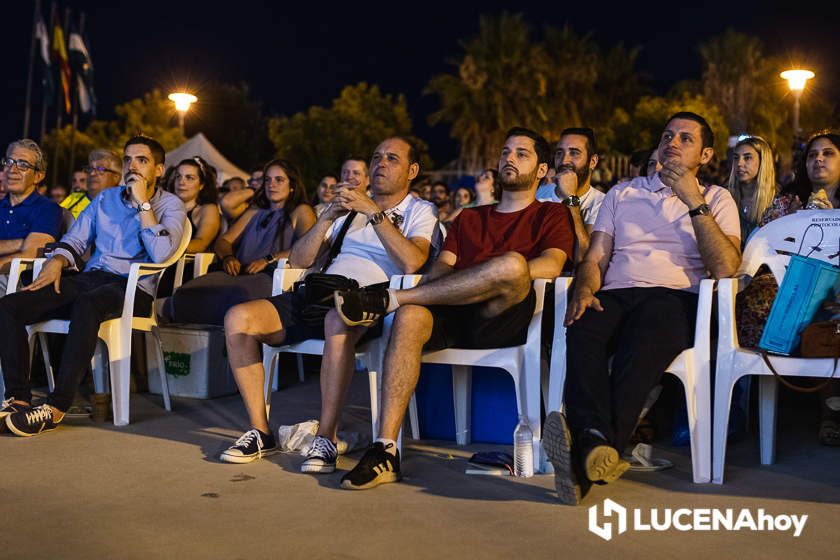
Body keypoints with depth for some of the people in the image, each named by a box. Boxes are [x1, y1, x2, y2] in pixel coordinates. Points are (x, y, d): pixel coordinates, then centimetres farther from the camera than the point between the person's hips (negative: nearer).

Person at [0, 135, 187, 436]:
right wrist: (57, 262, -1)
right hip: (90, 277, 6)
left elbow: (161, 253, -14)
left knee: (87, 304, -40)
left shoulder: (170, 205, 5)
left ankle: (56, 408, -36)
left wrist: (142, 203, -10)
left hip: (133, 288, -6)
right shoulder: (106, 198, 22)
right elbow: (75, 240, 21)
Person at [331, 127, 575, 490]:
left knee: (512, 263, -35)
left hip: (502, 319, -3)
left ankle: (387, 300, -27)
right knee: (410, 317, -32)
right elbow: (441, 267, 16)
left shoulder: (552, 215, 19)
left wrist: (499, 275, -14)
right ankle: (385, 451, -37)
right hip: (453, 316, 3)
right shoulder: (469, 218, 32)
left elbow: (551, 265, -2)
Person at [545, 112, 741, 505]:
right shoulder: (622, 193, 28)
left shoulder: (716, 199, 20)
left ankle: (587, 456, -50)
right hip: (614, 295, 2)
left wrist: (694, 202, -2)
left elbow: (726, 269, 2)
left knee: (644, 339, -39)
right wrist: (584, 289, -5)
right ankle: (596, 443, -55)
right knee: (583, 331, -35)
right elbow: (595, 258, 18)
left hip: (675, 297, -2)